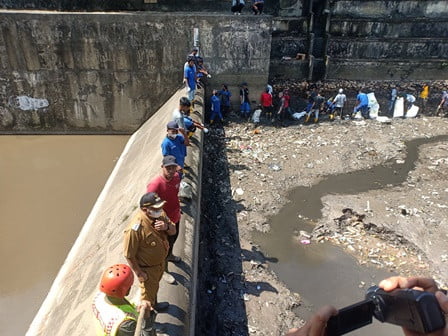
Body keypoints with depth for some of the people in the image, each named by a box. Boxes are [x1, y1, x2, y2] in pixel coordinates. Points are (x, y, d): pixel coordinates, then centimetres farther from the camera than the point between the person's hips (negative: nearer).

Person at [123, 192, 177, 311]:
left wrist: (167, 226, -27)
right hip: (147, 268, -6)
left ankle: (154, 304, 61)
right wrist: (139, 272, -17)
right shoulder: (135, 228, -37)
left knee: (154, 287, 33)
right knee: (148, 293, 20)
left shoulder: (160, 214, -17)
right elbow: (129, 254, -26)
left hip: (160, 261, 6)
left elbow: (173, 231, -4)